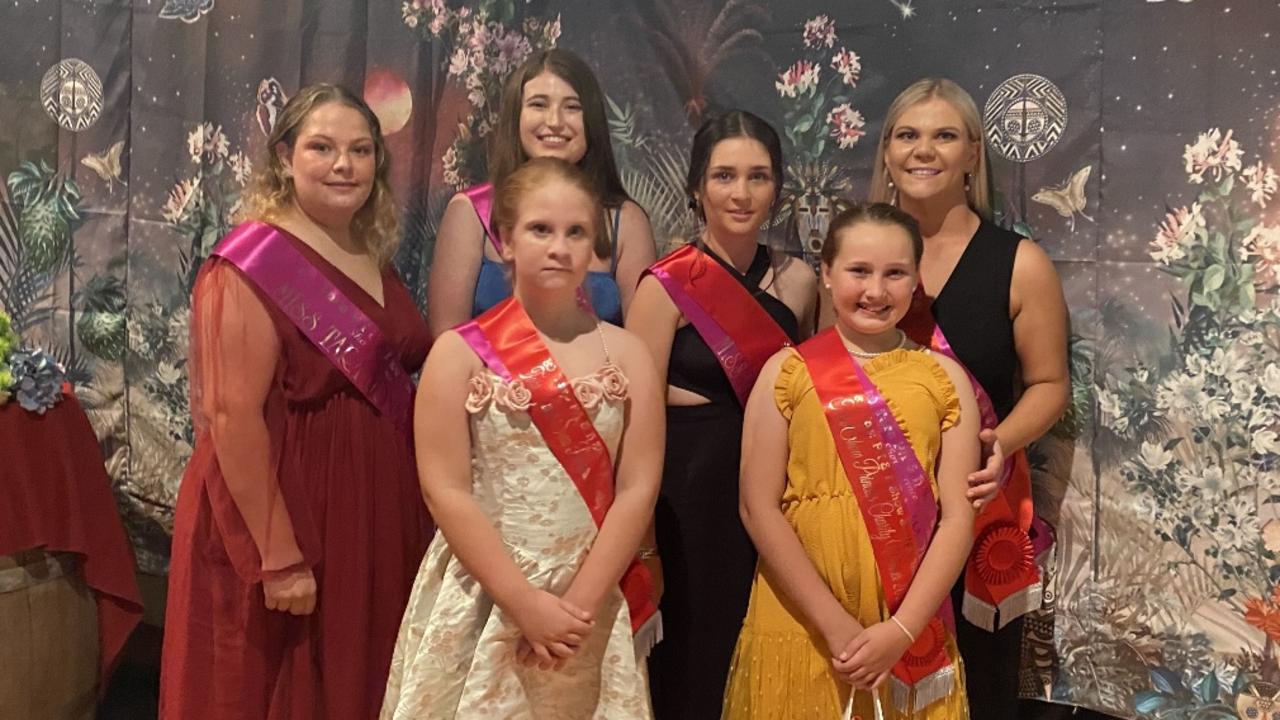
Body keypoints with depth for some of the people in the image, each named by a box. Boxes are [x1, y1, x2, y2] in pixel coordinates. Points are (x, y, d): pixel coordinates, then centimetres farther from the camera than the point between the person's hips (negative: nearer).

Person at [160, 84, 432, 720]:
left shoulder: (372, 258, 8)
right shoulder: (252, 264, -15)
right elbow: (233, 418, -20)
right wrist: (278, 558, -22)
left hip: (375, 514, 8)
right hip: (286, 520, -7)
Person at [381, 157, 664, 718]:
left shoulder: (626, 354, 2)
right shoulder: (460, 352, -3)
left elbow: (638, 488, -3)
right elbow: (445, 491, -9)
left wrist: (581, 603, -12)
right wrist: (524, 603, -15)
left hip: (593, 607, 2)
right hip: (482, 603, -1)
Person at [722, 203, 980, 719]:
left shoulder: (944, 379, 1)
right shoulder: (787, 372, -3)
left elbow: (958, 515, -3)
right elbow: (759, 507, -7)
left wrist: (901, 630, -12)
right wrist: (834, 623, -12)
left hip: (911, 630, 1)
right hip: (801, 622, -1)